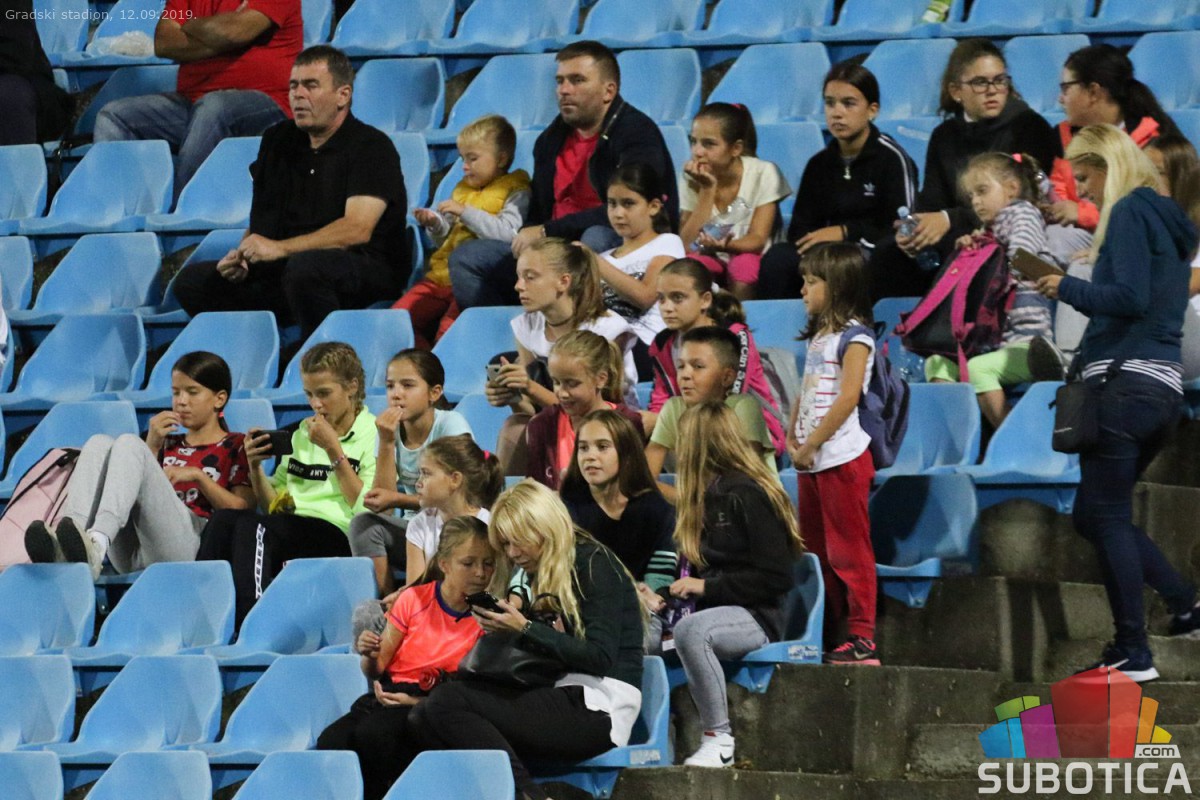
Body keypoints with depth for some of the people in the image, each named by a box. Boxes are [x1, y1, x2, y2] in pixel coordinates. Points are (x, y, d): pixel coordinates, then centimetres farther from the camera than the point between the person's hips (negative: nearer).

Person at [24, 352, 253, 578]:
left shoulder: (235, 447, 20)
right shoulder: (168, 443, 34)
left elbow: (241, 511, 5)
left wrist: (197, 475, -4)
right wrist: (152, 447, 10)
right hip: (133, 557, 5)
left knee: (129, 445, -21)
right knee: (99, 444, -12)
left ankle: (96, 545, -52)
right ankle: (64, 549, -40)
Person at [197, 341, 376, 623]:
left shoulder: (373, 433, 5)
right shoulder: (302, 433, 26)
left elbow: (367, 509, -6)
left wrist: (334, 450, -7)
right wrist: (255, 467, 7)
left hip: (336, 534, -6)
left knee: (251, 525, -34)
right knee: (224, 518, -27)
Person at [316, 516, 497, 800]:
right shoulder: (414, 600, 5)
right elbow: (375, 671, 11)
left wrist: (417, 702, -15)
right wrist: (370, 657, -14)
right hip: (386, 694, 2)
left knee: (372, 734, -35)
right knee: (331, 740, -31)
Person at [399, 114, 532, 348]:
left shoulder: (516, 194, -3)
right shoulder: (463, 190, 21)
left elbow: (508, 233, -20)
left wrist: (465, 212, -19)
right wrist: (435, 225, 3)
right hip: (443, 275, 8)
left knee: (448, 329, -28)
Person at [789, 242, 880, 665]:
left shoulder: (854, 338, -10)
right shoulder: (817, 336, 17)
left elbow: (848, 398, -18)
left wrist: (810, 445, -16)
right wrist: (792, 437, 3)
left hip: (842, 457, -9)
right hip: (811, 461, 9)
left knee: (848, 550, -8)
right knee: (817, 551, 12)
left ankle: (861, 638, -6)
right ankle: (826, 637, 18)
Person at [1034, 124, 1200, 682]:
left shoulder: (1129, 212, -7)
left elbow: (1129, 298, -18)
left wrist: (1069, 289, -5)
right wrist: (1078, 293, 16)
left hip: (1125, 383, -10)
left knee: (1105, 516, -5)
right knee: (1094, 515, 15)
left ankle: (1133, 653, -6)